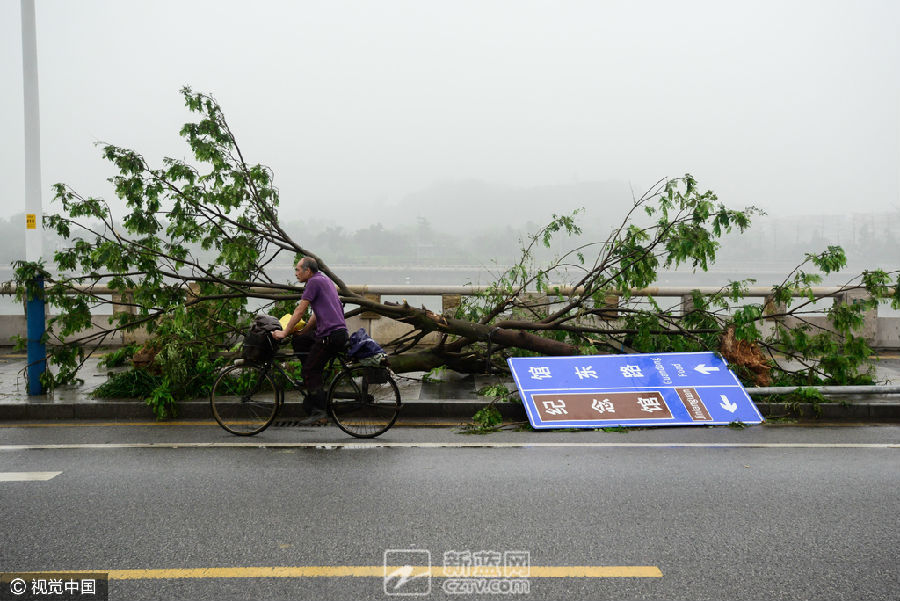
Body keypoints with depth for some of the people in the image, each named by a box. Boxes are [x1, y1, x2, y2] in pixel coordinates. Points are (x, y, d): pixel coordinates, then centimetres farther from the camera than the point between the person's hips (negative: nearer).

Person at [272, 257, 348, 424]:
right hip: (340, 333, 10)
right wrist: (301, 332, 24)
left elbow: (300, 311, -8)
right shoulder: (325, 281, 24)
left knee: (309, 372, -6)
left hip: (329, 334, -10)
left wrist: (285, 332, -1)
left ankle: (319, 412, -8)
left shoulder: (314, 282, -6)